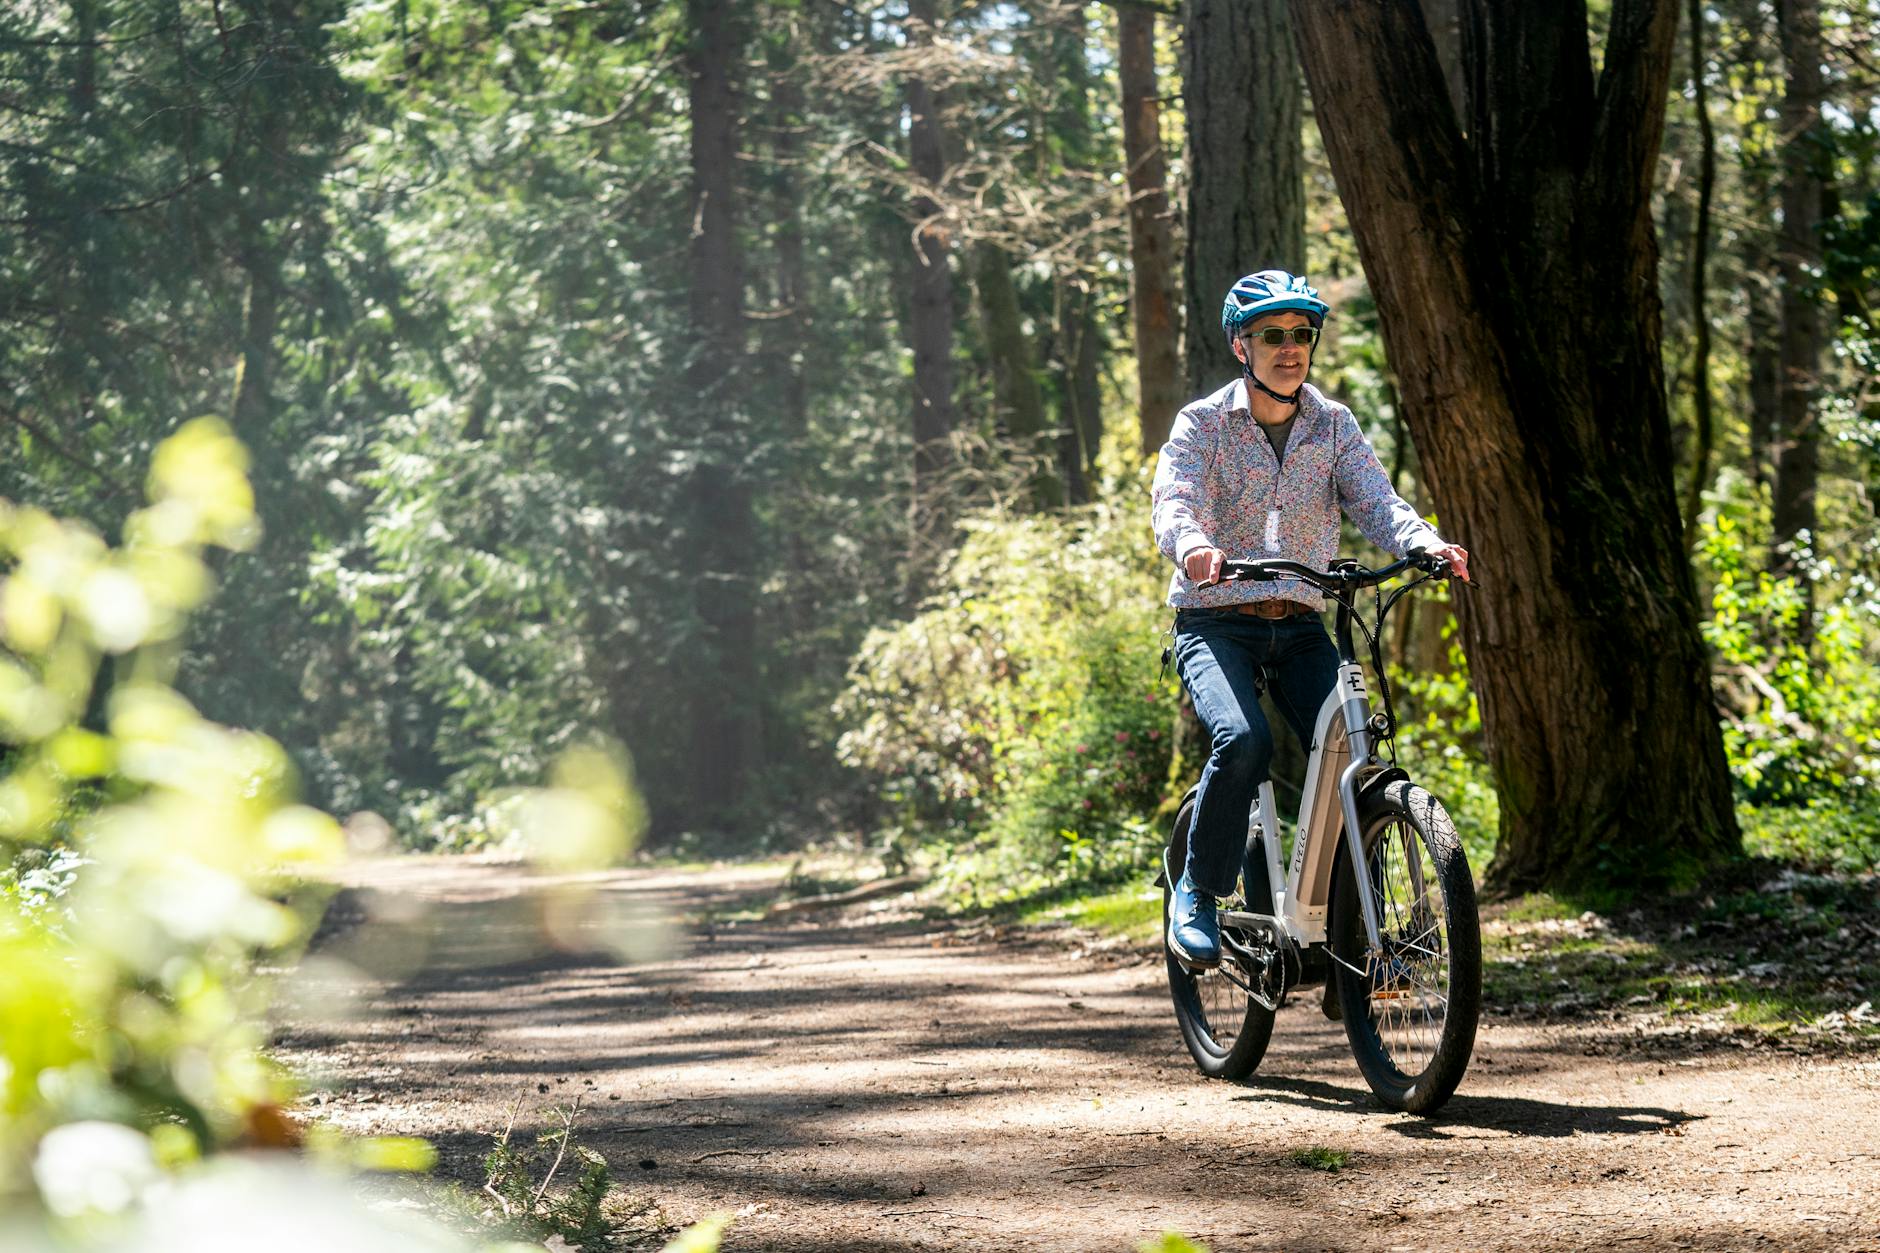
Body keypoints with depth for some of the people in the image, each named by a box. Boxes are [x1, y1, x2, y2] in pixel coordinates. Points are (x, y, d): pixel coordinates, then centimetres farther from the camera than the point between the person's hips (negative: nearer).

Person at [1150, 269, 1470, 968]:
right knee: (1243, 741, -30)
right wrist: (1195, 547, -44)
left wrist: (1426, 543, -30)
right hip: (1215, 625, -3)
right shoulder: (1202, 424, -3)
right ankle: (1197, 893, -11)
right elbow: (1174, 504, -19)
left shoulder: (1333, 425, 7)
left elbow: (1376, 501, -7)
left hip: (1300, 629, 3)